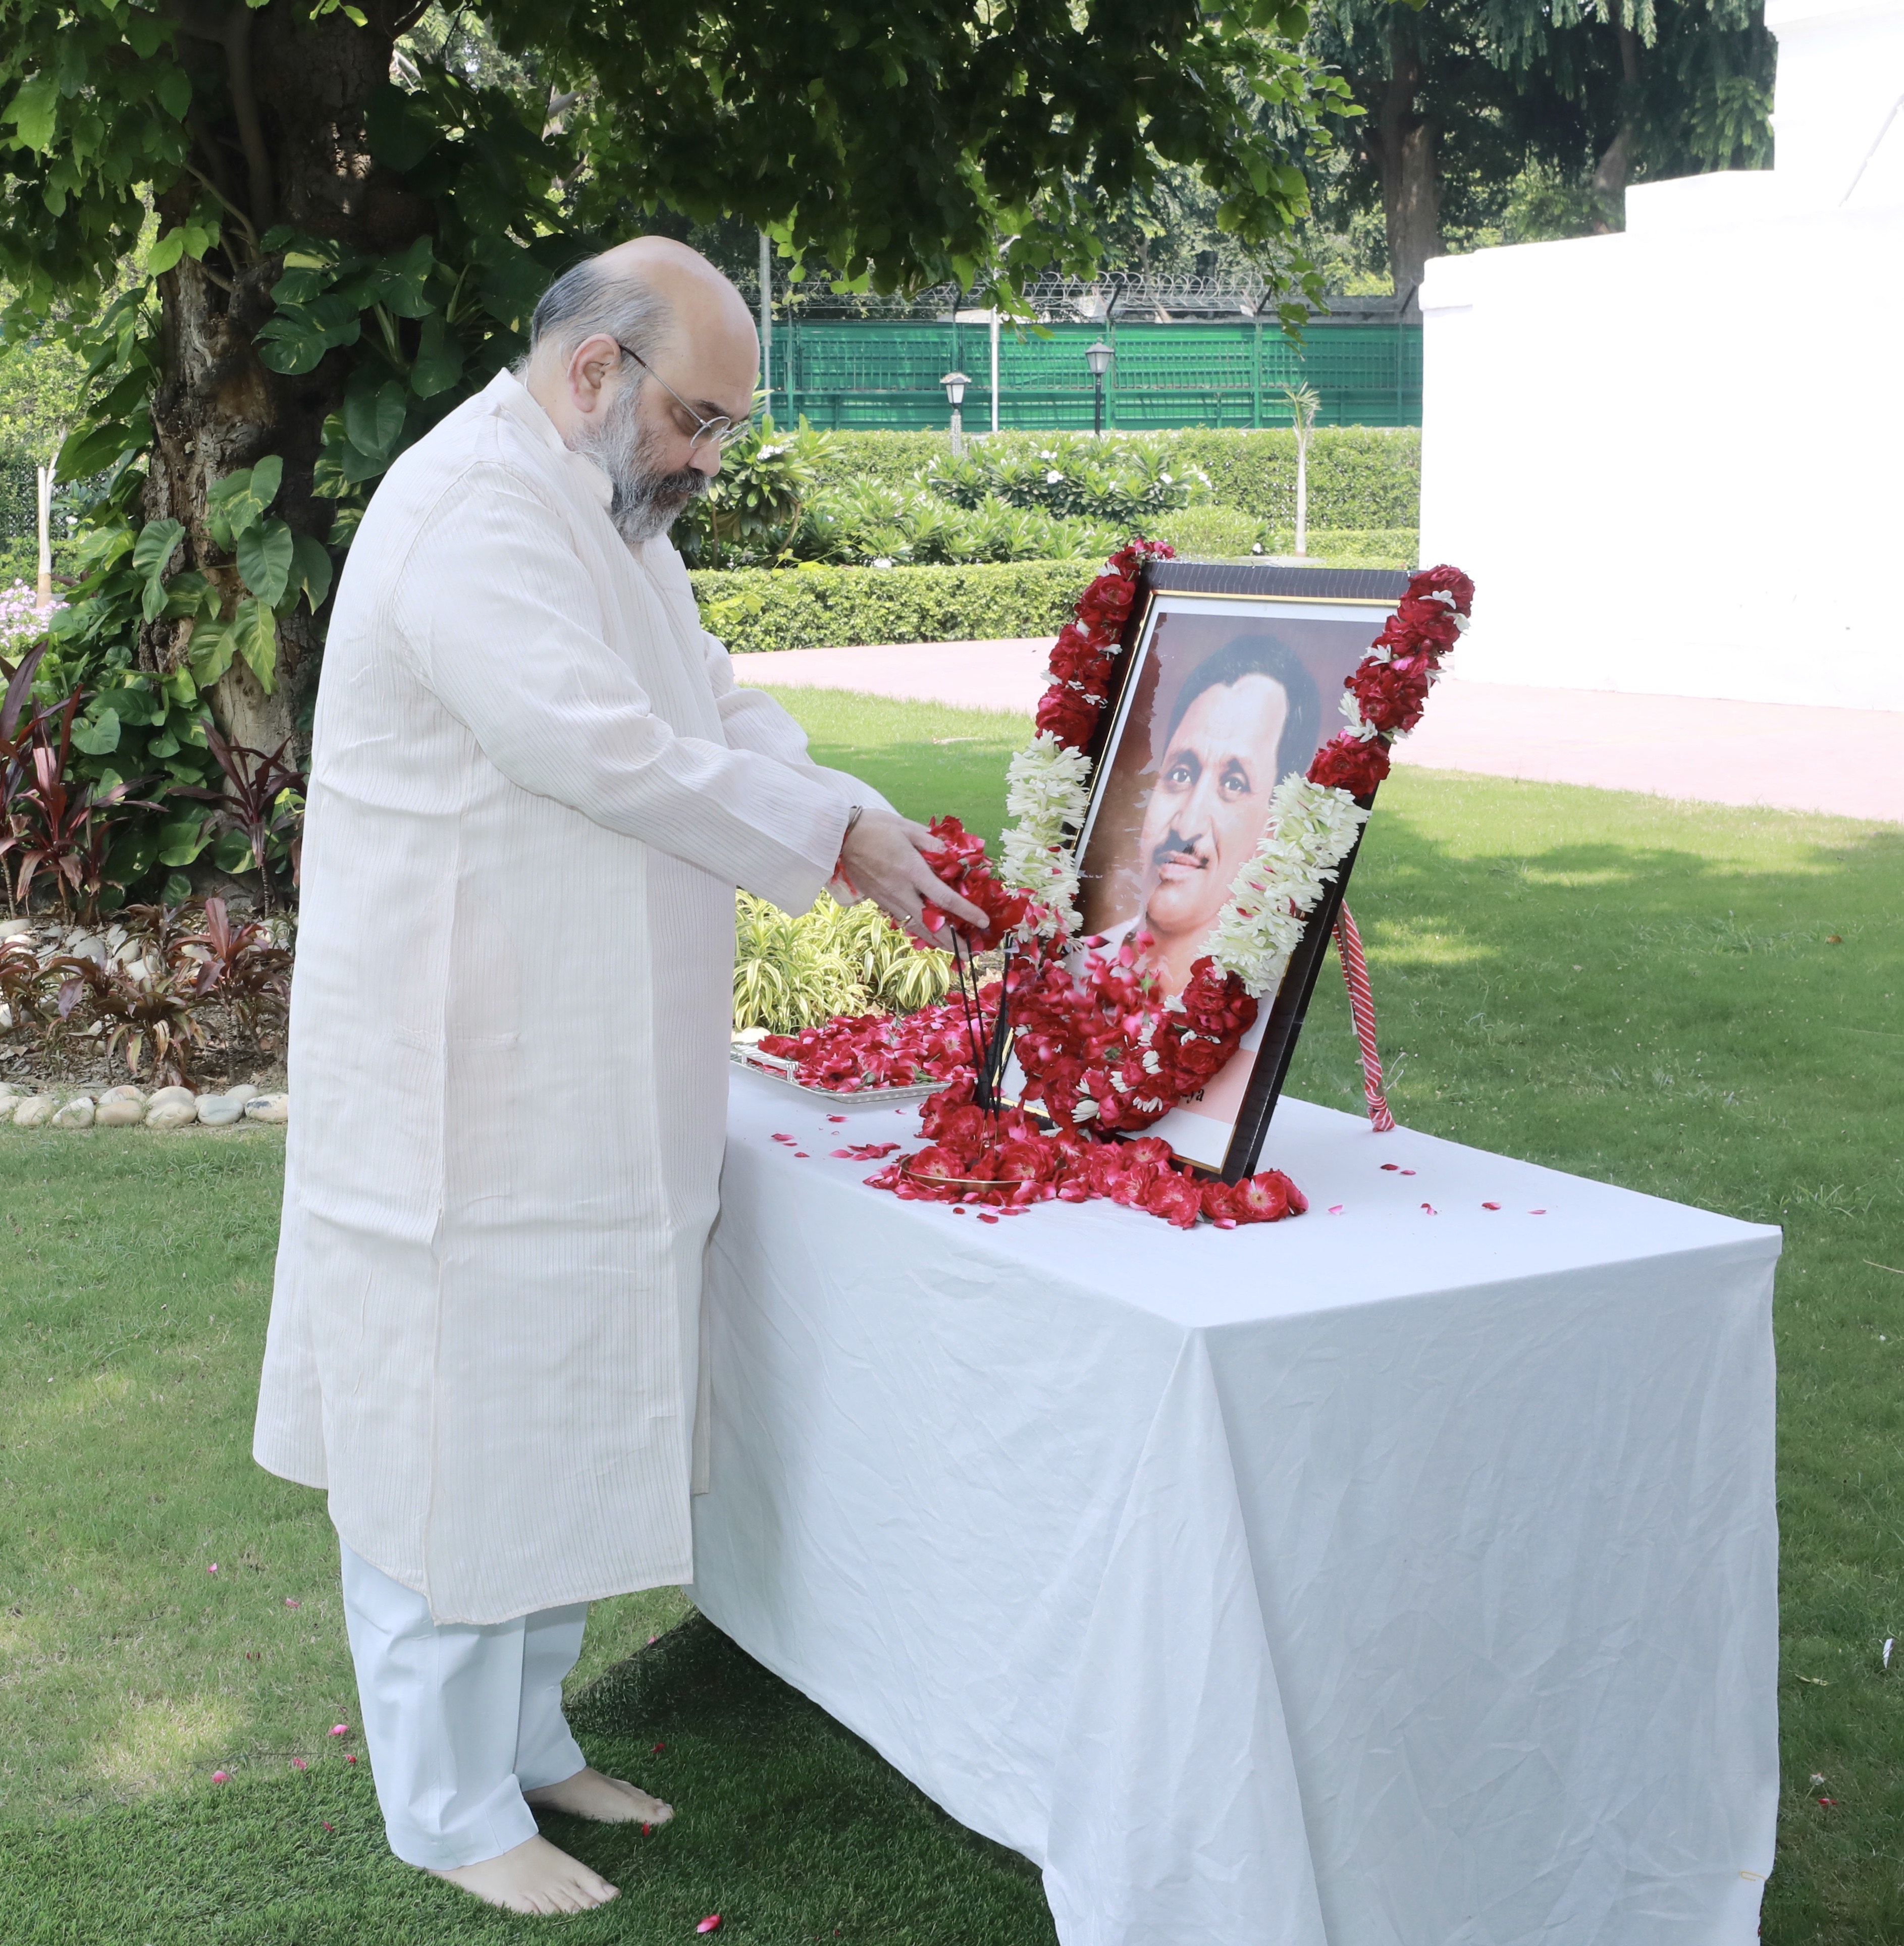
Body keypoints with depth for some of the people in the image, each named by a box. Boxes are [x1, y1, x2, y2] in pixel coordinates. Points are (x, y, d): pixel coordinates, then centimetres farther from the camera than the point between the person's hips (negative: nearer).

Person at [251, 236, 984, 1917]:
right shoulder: (474, 513, -19)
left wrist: (872, 831, -1)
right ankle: (454, 1812, 17)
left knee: (564, 1414, 18)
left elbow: (719, 712, 15)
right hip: (458, 1079, -10)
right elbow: (614, 754, -25)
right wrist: (833, 833, -14)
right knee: (462, 1423, 2)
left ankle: (524, 1739, 34)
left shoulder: (607, 514, 15)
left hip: (581, 1071, 10)